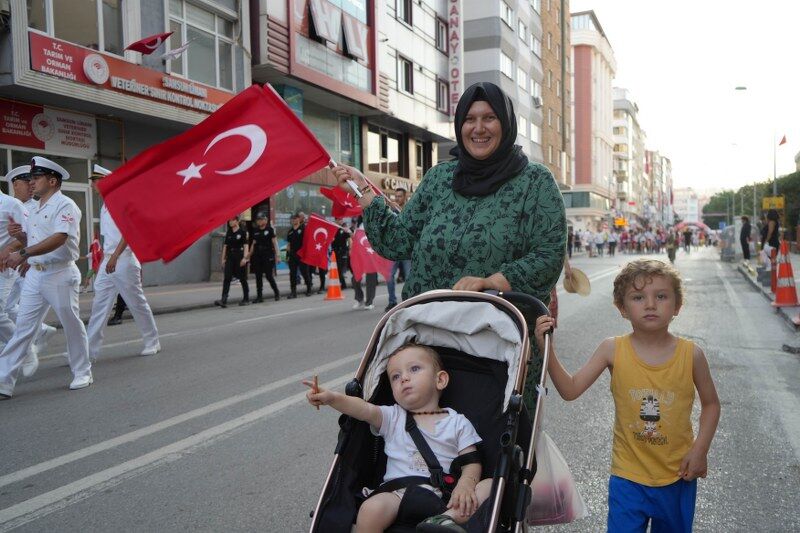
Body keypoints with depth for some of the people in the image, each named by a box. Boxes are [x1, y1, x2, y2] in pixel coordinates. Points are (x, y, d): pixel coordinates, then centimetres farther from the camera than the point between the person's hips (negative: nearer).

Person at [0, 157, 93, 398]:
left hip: (60, 275, -7)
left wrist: (24, 253, -28)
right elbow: (26, 241, 21)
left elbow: (59, 239, -23)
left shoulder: (65, 205, -9)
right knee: (23, 328, 5)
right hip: (34, 274, 7)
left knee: (72, 325, 5)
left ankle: (82, 373, 19)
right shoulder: (36, 209, 17)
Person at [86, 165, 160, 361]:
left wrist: (115, 257, -26)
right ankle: (90, 350, 4)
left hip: (124, 259, -8)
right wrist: (103, 262, 18)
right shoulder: (104, 207, 16)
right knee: (99, 305, 3)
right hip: (108, 262, 8)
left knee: (137, 303, 2)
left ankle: (152, 342, 16)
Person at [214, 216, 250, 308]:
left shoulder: (242, 232, -5)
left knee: (242, 278, 5)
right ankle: (223, 300, -13)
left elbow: (245, 245, -9)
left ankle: (246, 299, 18)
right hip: (230, 256, 4)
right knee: (227, 278, -7)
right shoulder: (228, 232, 10)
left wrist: (245, 258, -17)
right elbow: (225, 246, 12)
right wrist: (223, 258, 8)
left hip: (239, 255, -4)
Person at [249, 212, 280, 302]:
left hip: (268, 255, -5)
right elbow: (253, 244, 16)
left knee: (269, 276, -5)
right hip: (257, 256, 5)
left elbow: (274, 242, -4)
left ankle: (277, 293, 15)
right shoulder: (255, 231, 11)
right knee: (258, 277, 4)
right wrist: (249, 256, 14)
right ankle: (259, 296, 10)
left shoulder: (270, 229, -2)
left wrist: (277, 255, -10)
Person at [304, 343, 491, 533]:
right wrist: (331, 398, -23)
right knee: (371, 510, -31)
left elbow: (472, 463, 7)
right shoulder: (392, 417, 15)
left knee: (490, 485, -22)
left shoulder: (458, 423, 14)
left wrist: (465, 484, -17)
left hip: (445, 496, 1)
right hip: (399, 492, 0)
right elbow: (364, 409, -4)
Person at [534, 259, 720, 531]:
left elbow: (711, 403, 3)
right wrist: (547, 348, -22)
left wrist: (700, 449, -8)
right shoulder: (613, 350, -12)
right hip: (628, 476, -1)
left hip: (678, 476, 1)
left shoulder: (690, 354, -11)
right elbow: (570, 390, -11)